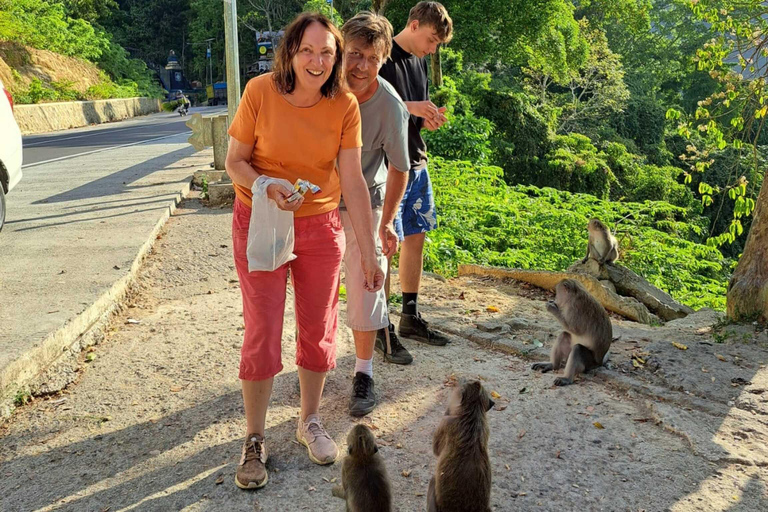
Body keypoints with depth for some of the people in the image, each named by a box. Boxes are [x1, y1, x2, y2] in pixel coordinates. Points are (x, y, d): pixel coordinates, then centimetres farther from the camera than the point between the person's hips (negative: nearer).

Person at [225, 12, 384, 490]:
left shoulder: (345, 105, -9)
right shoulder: (261, 92, -14)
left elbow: (352, 181, -9)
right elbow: (235, 161, -7)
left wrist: (369, 250, -11)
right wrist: (267, 188, -28)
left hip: (321, 228, 2)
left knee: (318, 329, 11)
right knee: (262, 333, 1)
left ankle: (310, 421, 33)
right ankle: (255, 441, 18)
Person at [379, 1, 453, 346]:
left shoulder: (419, 62, 14)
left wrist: (428, 119, 0)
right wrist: (409, 107, -23)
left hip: (416, 164, 9)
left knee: (415, 238, 12)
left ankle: (411, 318, 23)